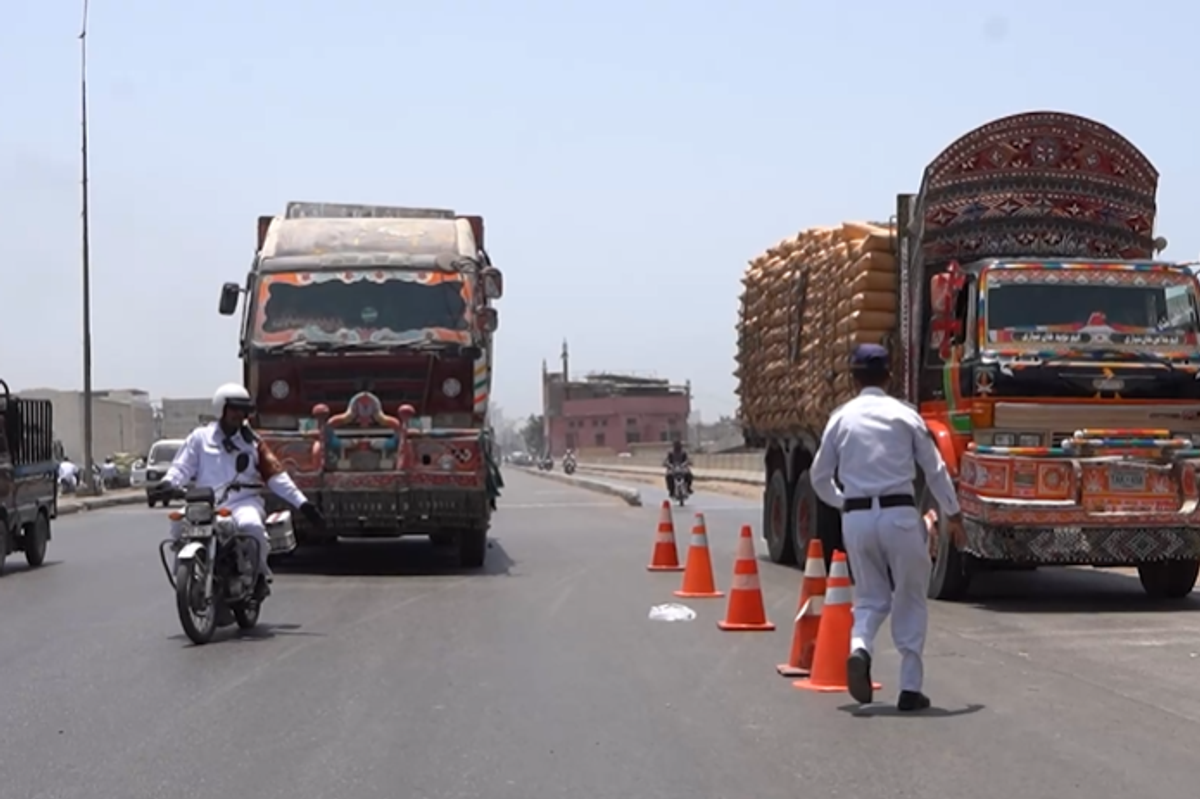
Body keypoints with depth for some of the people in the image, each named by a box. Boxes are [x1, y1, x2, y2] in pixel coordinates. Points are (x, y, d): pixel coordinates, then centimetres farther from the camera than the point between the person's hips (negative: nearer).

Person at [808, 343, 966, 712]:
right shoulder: (905, 415, 2)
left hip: (856, 518, 2)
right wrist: (954, 516, 16)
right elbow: (935, 470, 5)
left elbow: (820, 477, 12)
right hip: (899, 514, -2)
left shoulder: (841, 418, 6)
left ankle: (859, 647, -15)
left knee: (870, 596, 16)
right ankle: (910, 687, 7)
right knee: (910, 601, 10)